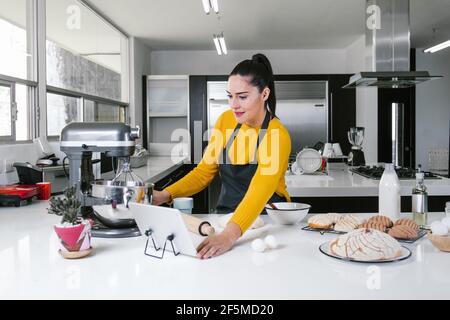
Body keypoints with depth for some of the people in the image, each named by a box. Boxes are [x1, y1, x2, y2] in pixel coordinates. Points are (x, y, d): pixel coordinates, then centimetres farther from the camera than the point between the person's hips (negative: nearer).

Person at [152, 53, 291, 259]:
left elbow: (259, 192, -33)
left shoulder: (277, 136, -20)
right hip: (226, 214, 4)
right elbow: (205, 171, 2)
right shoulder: (226, 120, -3)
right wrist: (166, 195, -13)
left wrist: (229, 235, -48)